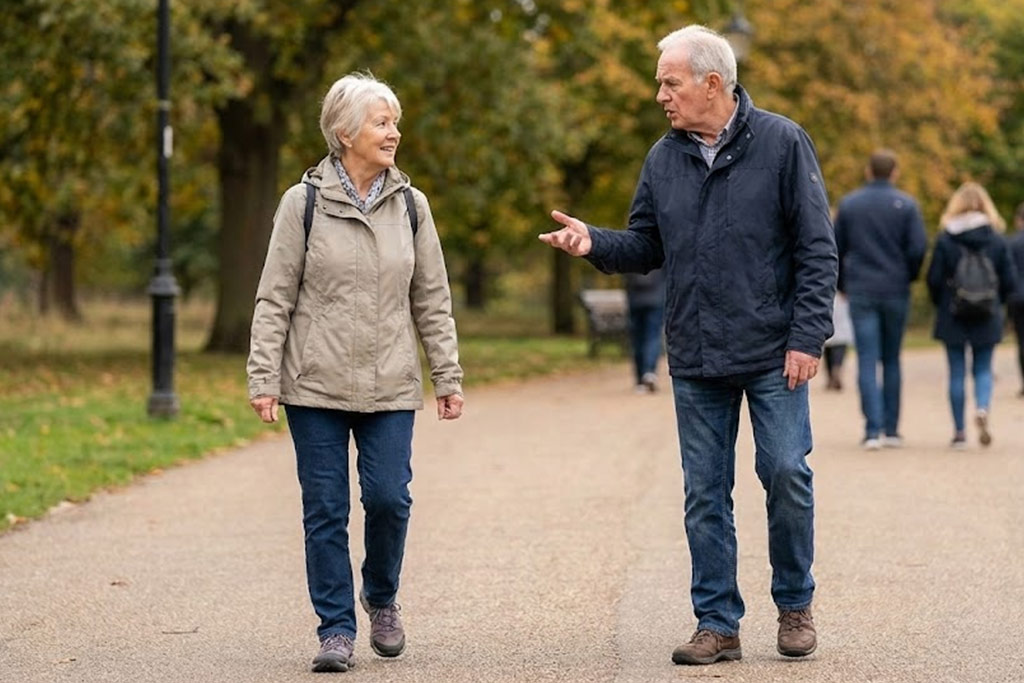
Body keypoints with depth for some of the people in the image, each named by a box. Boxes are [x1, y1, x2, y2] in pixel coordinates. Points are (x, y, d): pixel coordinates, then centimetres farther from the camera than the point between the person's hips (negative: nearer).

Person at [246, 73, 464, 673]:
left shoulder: (410, 205, 7)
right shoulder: (305, 202, -1)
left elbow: (433, 301, 10)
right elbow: (275, 298, 0)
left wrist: (449, 378, 6)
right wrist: (265, 378, -7)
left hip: (390, 386, 2)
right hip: (317, 385, -2)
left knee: (389, 498, -6)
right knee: (326, 511, 0)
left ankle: (382, 597, 21)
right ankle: (337, 629, 10)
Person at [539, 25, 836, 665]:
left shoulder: (781, 143, -5)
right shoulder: (664, 159, 9)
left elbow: (817, 247, -6)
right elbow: (645, 247, 13)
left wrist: (807, 337, -12)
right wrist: (593, 242, -8)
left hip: (773, 353, -4)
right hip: (695, 360, 4)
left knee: (787, 474, -5)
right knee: (706, 493, 5)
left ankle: (796, 605, 15)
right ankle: (718, 623, 12)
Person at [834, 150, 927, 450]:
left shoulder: (848, 204, 4)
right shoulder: (906, 205, -1)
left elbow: (836, 248, 6)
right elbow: (918, 248, -8)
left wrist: (842, 284, 18)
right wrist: (908, 277, 10)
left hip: (860, 292, 0)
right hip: (896, 291, 0)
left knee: (867, 362, -3)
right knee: (892, 361, 10)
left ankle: (873, 430, -13)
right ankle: (891, 430, 12)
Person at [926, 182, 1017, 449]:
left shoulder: (945, 239, -7)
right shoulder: (996, 239, -2)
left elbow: (934, 279, -6)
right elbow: (1010, 280, 0)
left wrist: (941, 305, 13)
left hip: (953, 317, -1)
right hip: (987, 318, 1)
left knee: (957, 372, 6)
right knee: (983, 369, 11)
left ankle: (959, 432, 6)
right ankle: (982, 408, -18)